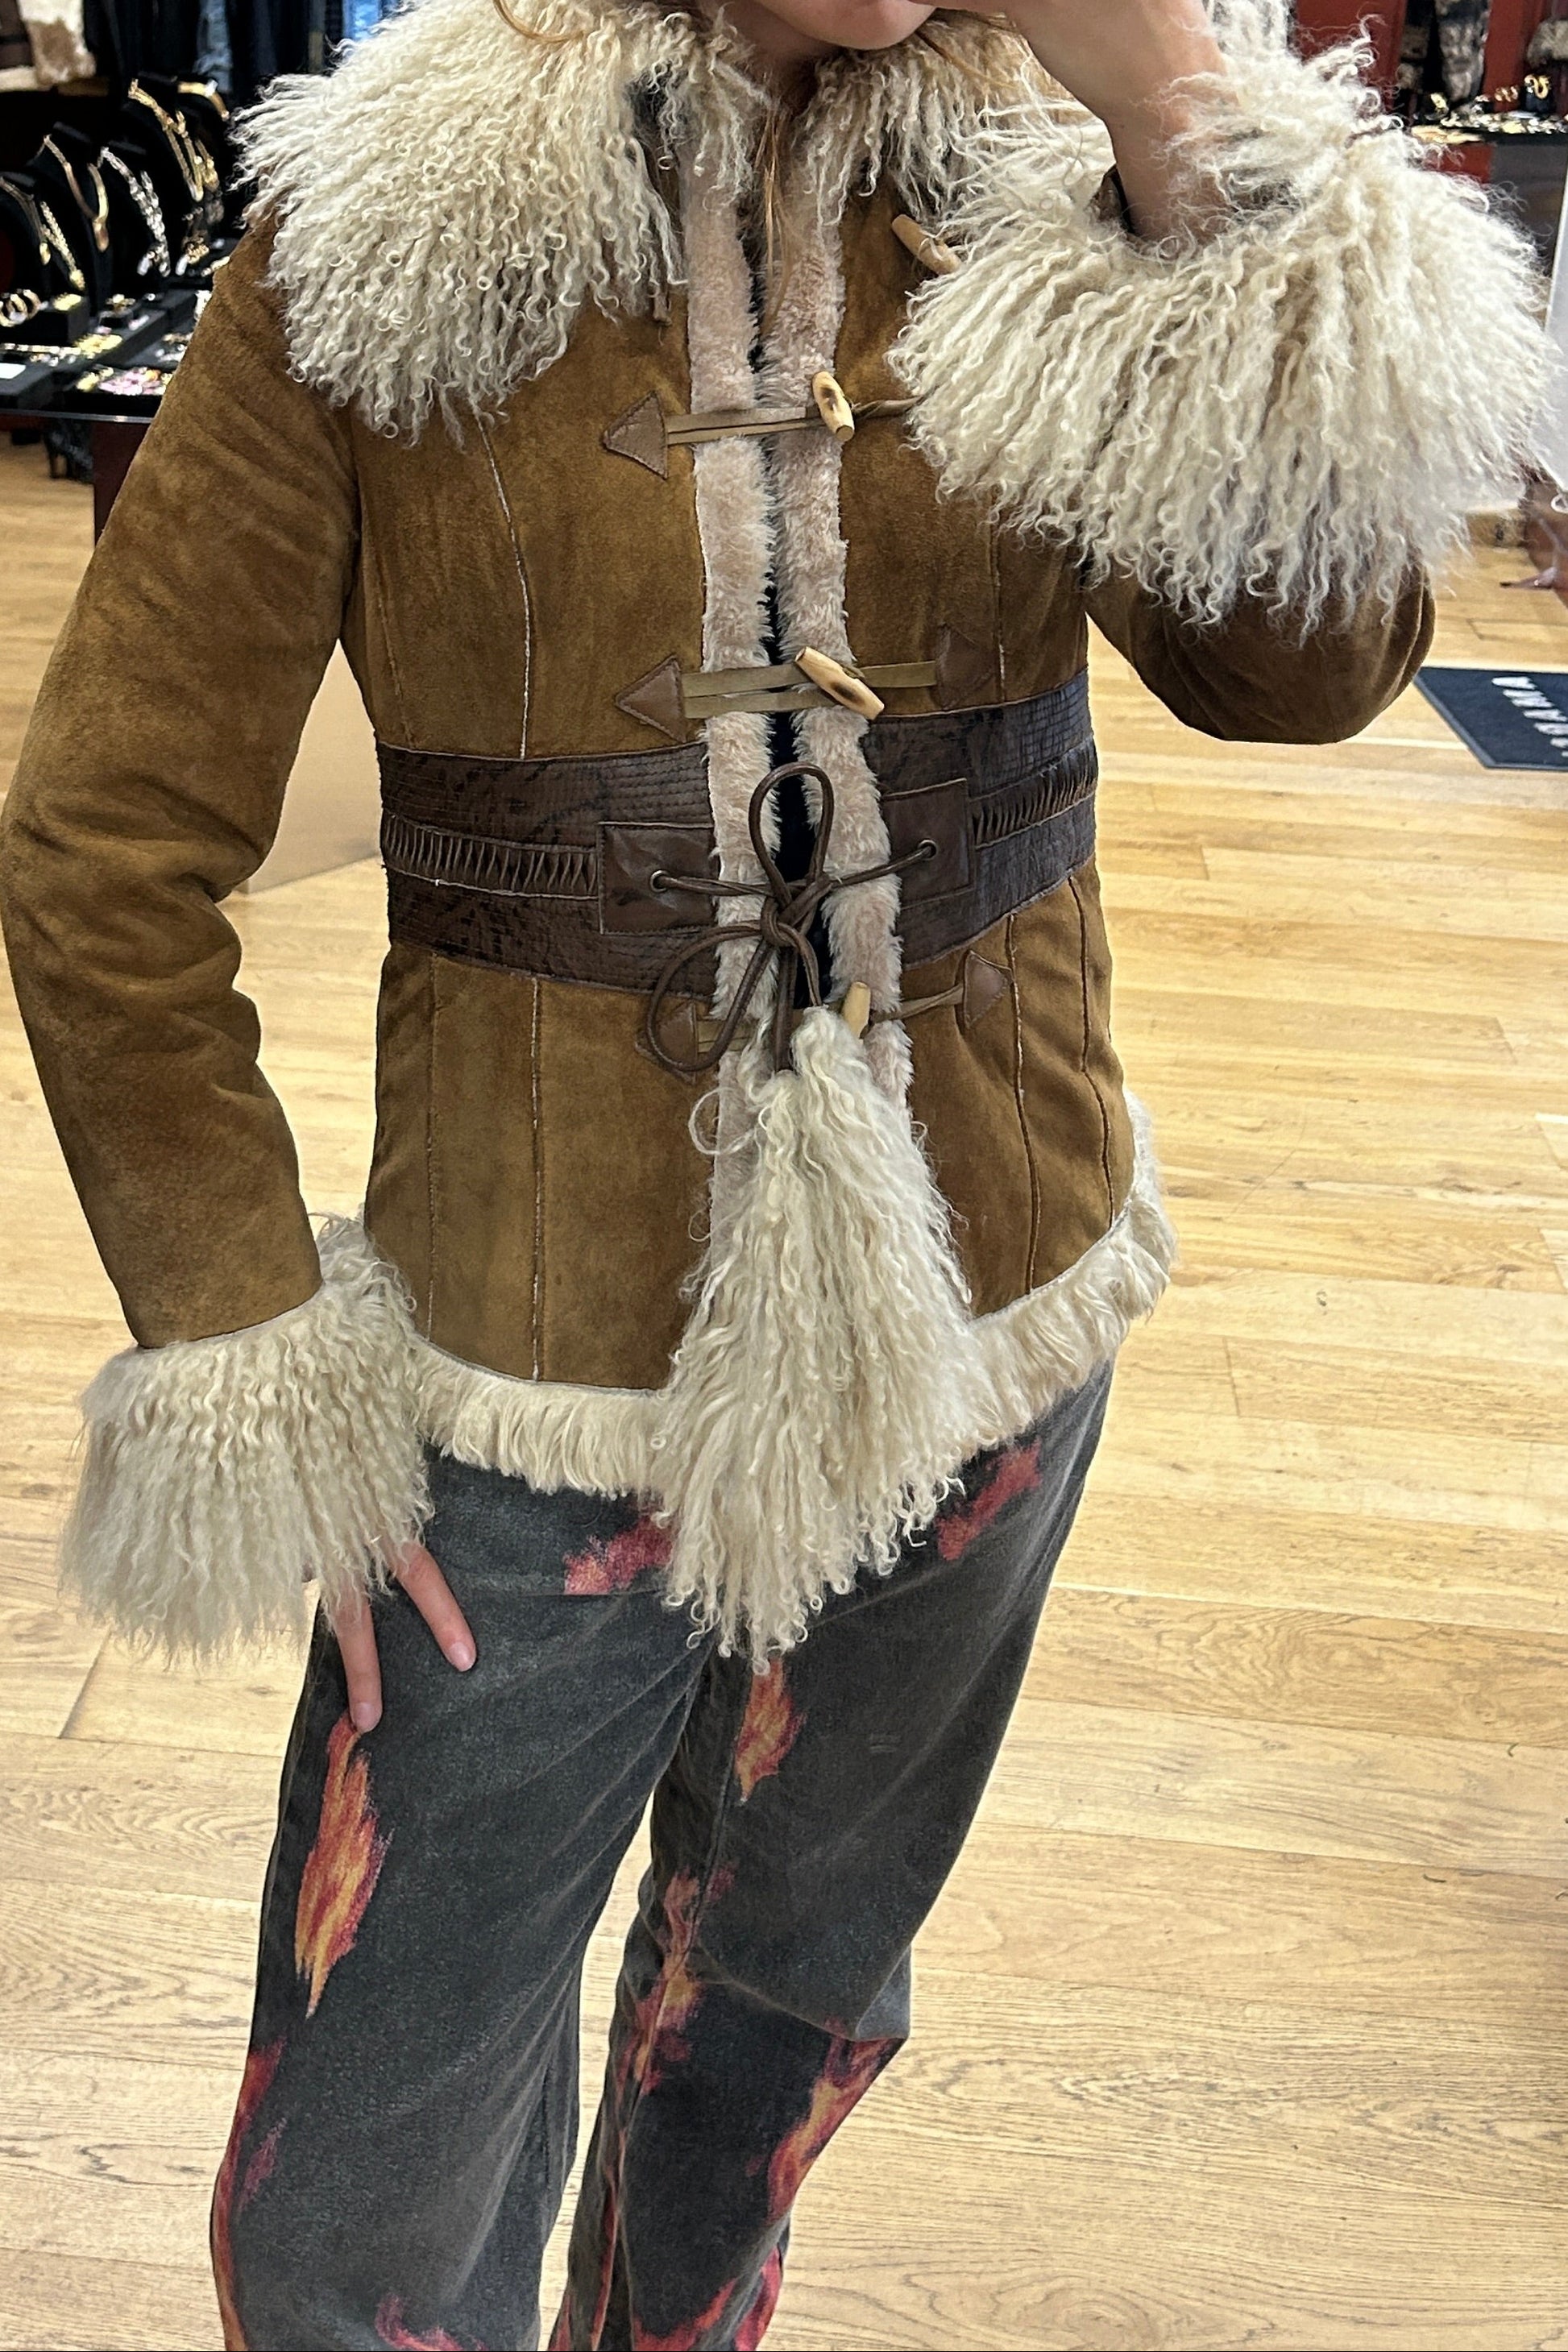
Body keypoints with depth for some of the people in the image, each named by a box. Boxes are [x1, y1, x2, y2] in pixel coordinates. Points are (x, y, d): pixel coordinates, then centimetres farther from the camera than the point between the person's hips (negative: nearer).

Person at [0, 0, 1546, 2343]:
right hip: (537, 1364, -2)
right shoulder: (381, 243, -9)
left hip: (979, 1326, 3)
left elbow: (1308, 662, -15)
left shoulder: (1037, 192, -1)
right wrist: (241, 1348, -8)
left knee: (790, 1992, 26)